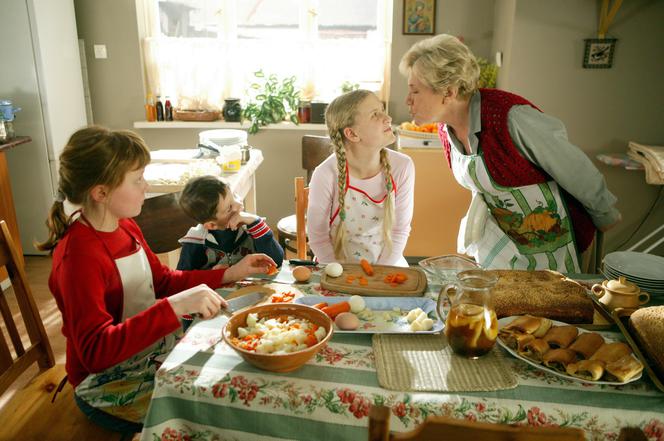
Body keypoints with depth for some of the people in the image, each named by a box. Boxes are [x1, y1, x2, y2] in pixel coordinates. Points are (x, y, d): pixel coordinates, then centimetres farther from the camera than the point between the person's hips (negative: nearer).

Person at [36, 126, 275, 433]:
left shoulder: (125, 226, 0)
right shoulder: (79, 255, -26)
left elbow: (163, 281, 11)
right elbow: (96, 351, -33)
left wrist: (231, 274, 3)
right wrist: (175, 307, -42)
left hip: (154, 347, 8)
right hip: (109, 384, -8)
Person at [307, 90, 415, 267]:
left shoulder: (402, 166, -13)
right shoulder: (326, 175, -20)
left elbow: (400, 230, -4)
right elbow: (318, 236, -9)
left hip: (387, 265, 2)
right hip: (339, 268, -2)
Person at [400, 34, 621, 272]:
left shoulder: (510, 116, -31)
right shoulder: (446, 129, -8)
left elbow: (576, 171, -18)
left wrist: (605, 216, -3)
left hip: (552, 240, -6)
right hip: (502, 236, 6)